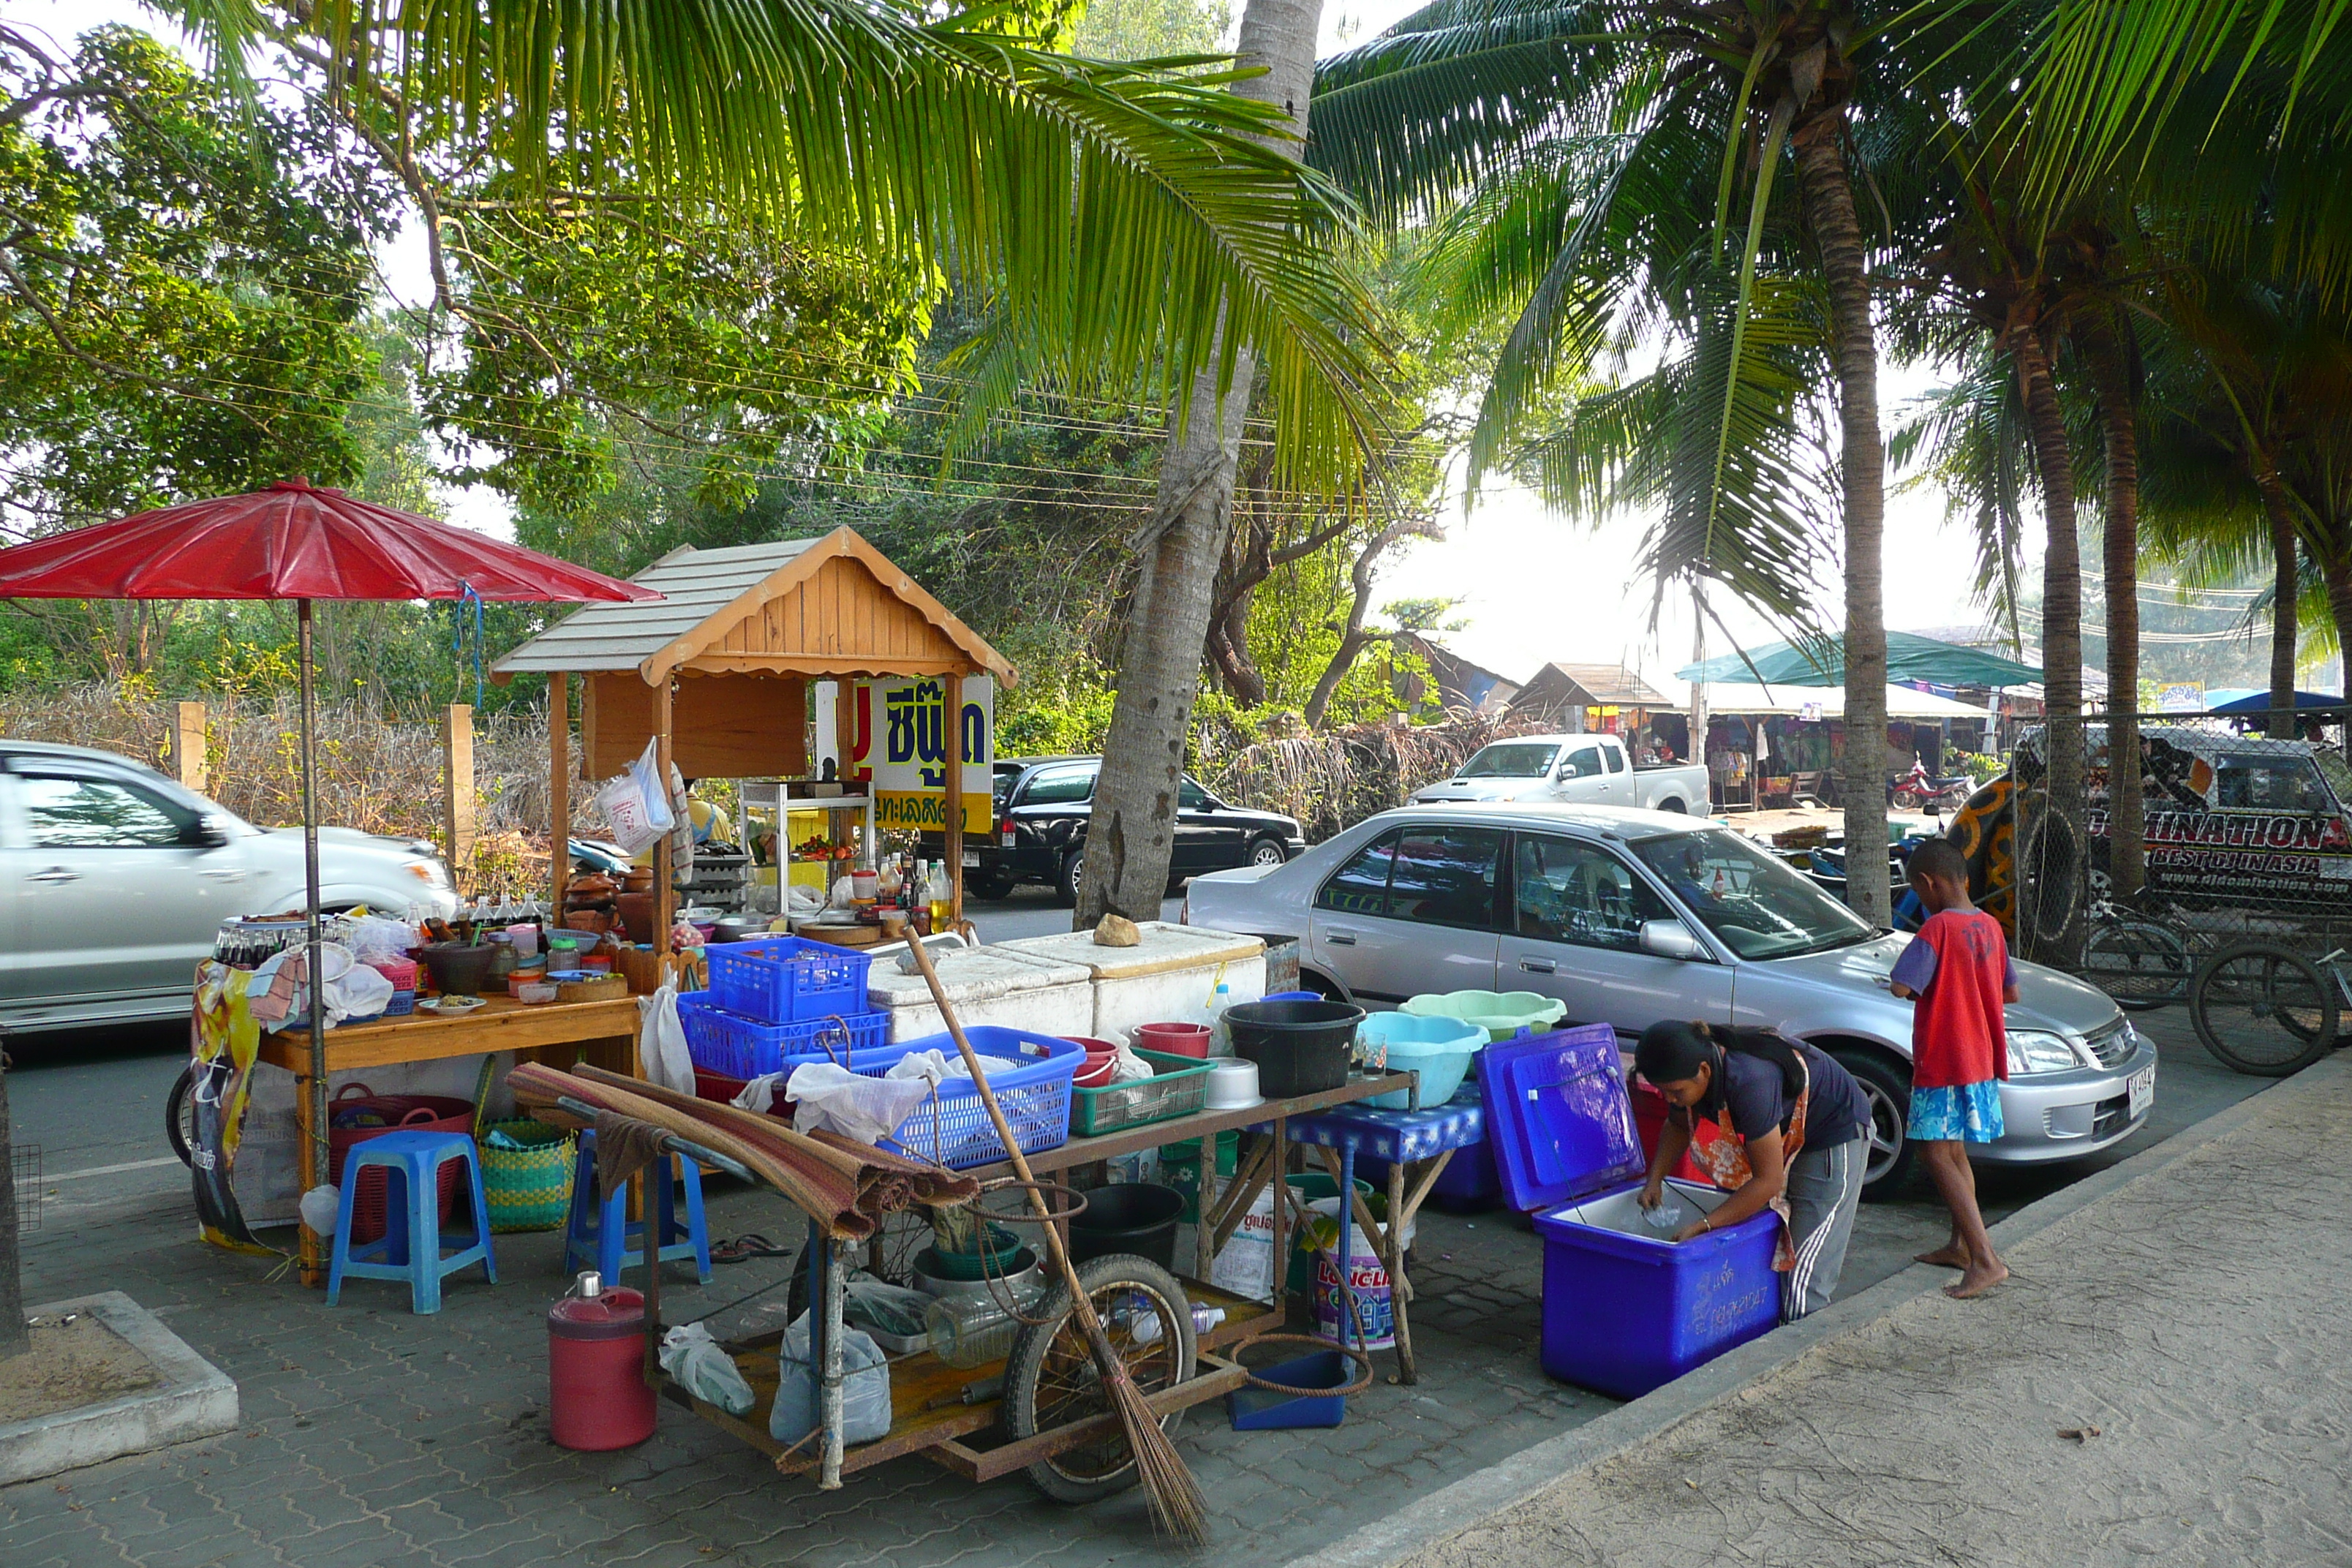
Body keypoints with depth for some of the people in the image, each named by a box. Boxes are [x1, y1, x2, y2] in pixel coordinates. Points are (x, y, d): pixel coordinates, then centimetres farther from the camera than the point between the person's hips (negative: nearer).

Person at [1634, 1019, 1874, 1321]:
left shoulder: (1748, 1083, -40)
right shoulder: (1689, 1070, -15)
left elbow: (1768, 1181, -32)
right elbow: (1678, 1126, 8)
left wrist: (1704, 1225, -31)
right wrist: (1654, 1180, -6)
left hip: (1835, 1135, -8)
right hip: (1784, 1134, 8)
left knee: (1803, 1281, -11)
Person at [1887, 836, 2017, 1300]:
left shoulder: (1938, 928, -19)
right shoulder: (1989, 926, 7)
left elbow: (1901, 987, -23)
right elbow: (2010, 992, 15)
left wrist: (1923, 990, -2)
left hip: (1945, 1063, -9)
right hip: (1981, 1060, 9)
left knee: (1936, 1154, -8)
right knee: (1953, 1152, 19)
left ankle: (1985, 1260, -13)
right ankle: (1960, 1245, 28)